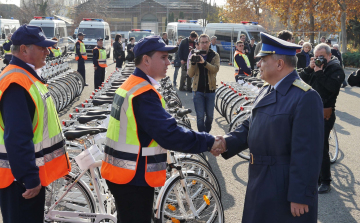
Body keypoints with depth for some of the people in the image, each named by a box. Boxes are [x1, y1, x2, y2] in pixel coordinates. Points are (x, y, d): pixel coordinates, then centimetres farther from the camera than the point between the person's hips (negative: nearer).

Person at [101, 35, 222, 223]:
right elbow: (169, 134, -27)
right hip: (133, 179, -10)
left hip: (123, 173, 10)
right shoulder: (143, 94, -22)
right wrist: (208, 142, -20)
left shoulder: (130, 86, 10)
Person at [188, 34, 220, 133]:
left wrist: (204, 62, -33)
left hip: (210, 90, 1)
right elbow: (190, 74, -2)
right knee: (200, 116, -3)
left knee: (210, 116, 9)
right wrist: (193, 63, -21)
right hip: (198, 90, -1)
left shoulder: (215, 56, 4)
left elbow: (216, 69, -16)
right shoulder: (195, 55, 4)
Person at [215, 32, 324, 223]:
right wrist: (227, 142, -8)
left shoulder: (305, 97, -20)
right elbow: (250, 126, 11)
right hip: (261, 185, 8)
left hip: (286, 189, -8)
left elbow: (307, 153, -23)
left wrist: (300, 197, -22)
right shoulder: (266, 91, 11)